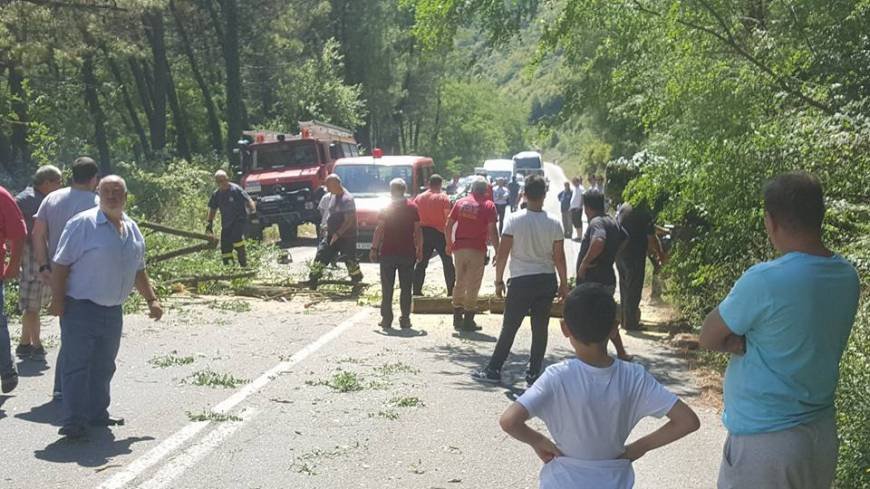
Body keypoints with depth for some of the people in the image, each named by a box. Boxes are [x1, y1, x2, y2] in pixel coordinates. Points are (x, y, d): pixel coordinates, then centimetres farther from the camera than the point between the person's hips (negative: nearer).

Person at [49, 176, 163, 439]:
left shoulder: (132, 229, 11)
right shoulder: (83, 224, -10)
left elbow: (138, 271, 21)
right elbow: (61, 264, -11)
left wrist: (152, 299, 17)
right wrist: (58, 299, -17)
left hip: (113, 311, 7)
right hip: (80, 308, -7)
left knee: (103, 367, 15)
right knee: (78, 366, -5)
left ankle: (97, 414, 27)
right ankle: (73, 422, 0)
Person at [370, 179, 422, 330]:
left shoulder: (386, 208, -1)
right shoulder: (412, 207, 3)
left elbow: (379, 230, -5)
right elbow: (417, 231, 1)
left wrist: (374, 248, 0)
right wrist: (419, 249, 7)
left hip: (387, 253, -1)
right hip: (407, 253, 1)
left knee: (387, 288, 6)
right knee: (406, 288, 6)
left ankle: (387, 319, 5)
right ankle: (405, 319, 4)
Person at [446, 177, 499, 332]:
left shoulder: (460, 202, 6)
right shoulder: (488, 205, -5)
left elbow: (448, 226, 7)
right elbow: (492, 231, -12)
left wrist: (449, 244, 19)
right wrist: (497, 251, -7)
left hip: (459, 248, 4)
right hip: (477, 250, -4)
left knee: (459, 283, 16)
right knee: (472, 286, 3)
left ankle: (457, 319, 20)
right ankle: (468, 321, 4)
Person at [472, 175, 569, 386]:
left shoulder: (514, 220, -9)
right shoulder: (554, 223, -3)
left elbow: (502, 254, -9)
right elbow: (559, 257, -1)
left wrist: (498, 281, 2)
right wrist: (564, 284, 9)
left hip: (521, 281, -2)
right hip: (547, 280, 2)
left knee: (509, 328, 7)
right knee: (540, 329, 10)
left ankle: (494, 370, 12)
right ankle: (533, 374, 13)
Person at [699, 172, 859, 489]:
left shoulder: (764, 280, -24)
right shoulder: (848, 276, -2)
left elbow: (707, 338, -11)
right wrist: (747, 340, -7)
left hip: (764, 439, -7)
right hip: (822, 433, 7)